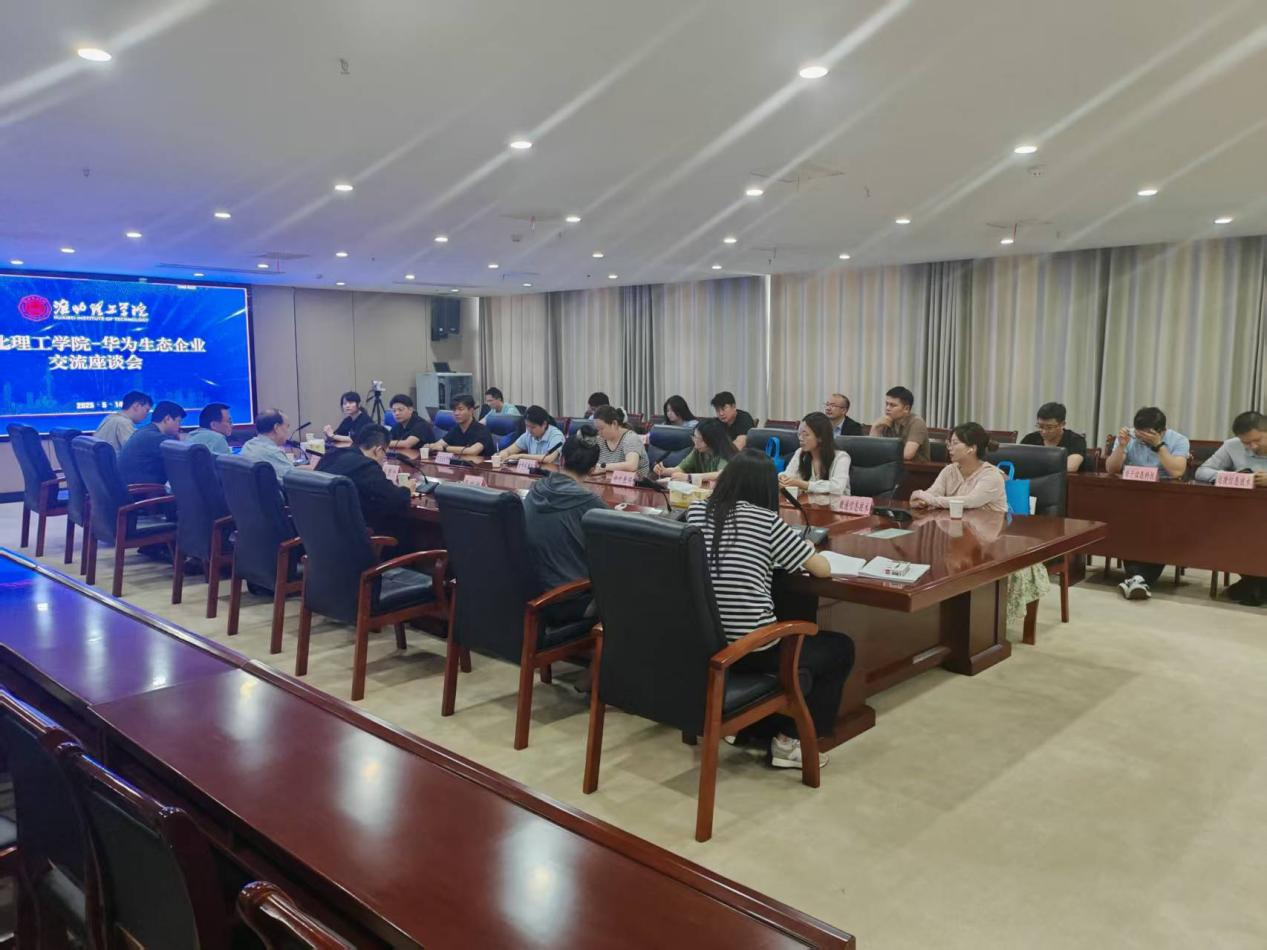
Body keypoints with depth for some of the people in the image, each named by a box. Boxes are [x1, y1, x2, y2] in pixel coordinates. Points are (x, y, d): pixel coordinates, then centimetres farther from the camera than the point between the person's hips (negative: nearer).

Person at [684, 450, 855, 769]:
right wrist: (804, 550, 21)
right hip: (750, 650, -6)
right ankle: (790, 740, 16)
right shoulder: (766, 520, -7)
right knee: (841, 648, 18)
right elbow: (823, 569, 0)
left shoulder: (696, 511, 7)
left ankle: (750, 727, 31)